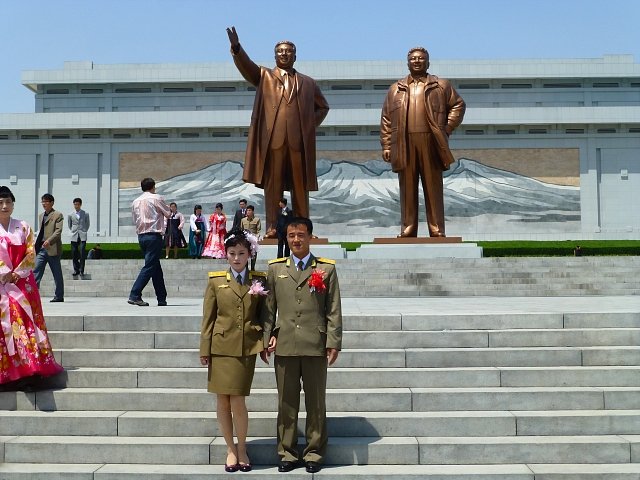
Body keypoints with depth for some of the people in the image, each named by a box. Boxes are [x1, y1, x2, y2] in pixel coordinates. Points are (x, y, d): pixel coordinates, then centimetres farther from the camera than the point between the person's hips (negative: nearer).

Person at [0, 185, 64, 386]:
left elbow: (31, 254, 3)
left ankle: (31, 366, 2)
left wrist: (16, 274, -8)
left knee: (28, 322, -1)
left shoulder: (23, 227, 7)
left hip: (23, 283, 2)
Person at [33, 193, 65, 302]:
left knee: (57, 274, 3)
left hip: (52, 248, -6)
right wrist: (37, 245, 16)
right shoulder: (40, 216, 18)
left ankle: (59, 296, 11)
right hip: (41, 248, 6)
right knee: (36, 271, -4)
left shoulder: (58, 215, -3)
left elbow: (58, 231, -13)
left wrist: (49, 241, -26)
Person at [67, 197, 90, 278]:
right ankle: (76, 270, 13)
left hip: (82, 236, -2)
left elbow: (88, 224, 14)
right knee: (74, 254, 3)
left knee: (82, 254, -9)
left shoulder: (85, 214, 3)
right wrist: (73, 231, 10)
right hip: (74, 237, 2)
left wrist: (84, 231, 8)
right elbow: (69, 225, 18)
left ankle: (81, 271, -4)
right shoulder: (70, 215, 5)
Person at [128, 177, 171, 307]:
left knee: (156, 267, 12)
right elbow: (168, 214, 6)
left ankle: (162, 299, 15)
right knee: (149, 266, -7)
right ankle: (134, 295, -15)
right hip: (154, 235, -7)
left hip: (141, 236, 7)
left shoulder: (135, 201, 13)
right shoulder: (156, 198, -4)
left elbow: (135, 220, 17)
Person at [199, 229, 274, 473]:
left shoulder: (259, 280, 5)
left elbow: (264, 314, 8)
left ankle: (242, 448, 17)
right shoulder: (216, 281, 4)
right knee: (222, 400, 5)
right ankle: (230, 449, 22)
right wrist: (204, 349, 1)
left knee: (237, 400, -4)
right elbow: (208, 317, 4)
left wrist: (264, 342, -1)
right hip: (221, 347, 1)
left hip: (246, 348, -1)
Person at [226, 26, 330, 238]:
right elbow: (246, 65, -3)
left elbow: (323, 107, 26)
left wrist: (311, 125, 10)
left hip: (299, 141, 2)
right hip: (272, 139, -2)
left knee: (300, 186, 2)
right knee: (272, 185, -2)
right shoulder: (264, 76, 15)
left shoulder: (308, 83, 20)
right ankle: (271, 227, -1)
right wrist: (236, 47, -22)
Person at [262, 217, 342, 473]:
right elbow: (269, 307, 10)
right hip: (285, 346, 2)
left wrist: (334, 342, -4)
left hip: (315, 346, -1)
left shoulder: (326, 269, 3)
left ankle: (314, 452, 20)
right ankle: (287, 453, 21)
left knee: (316, 402, 7)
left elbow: (334, 310, 1)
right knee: (286, 403, 9)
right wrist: (267, 336, 1)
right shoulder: (275, 268, 9)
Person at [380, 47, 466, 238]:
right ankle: (407, 231, 9)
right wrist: (386, 145, 3)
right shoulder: (395, 89, 15)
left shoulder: (441, 86, 11)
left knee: (433, 189, 1)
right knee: (407, 189, 3)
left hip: (431, 143, -1)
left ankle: (437, 231, 5)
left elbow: (458, 105, 13)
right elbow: (386, 120, 11)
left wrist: (447, 128, 2)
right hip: (404, 145, 1)